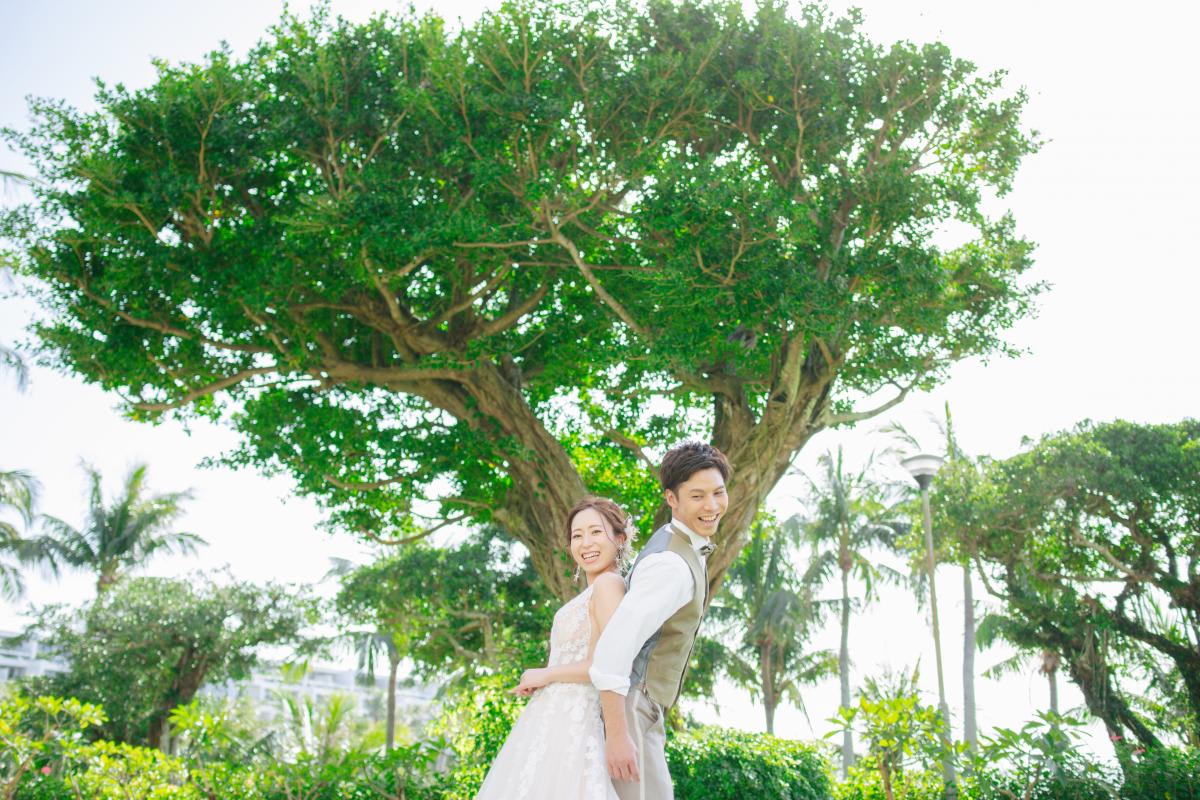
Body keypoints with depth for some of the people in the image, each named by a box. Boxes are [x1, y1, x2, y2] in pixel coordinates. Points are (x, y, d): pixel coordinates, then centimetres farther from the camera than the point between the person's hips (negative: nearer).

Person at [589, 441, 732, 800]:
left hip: (646, 709, 10)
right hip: (628, 709, -10)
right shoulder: (672, 565, -22)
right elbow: (613, 644, -30)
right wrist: (616, 735, -30)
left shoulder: (684, 549, 11)